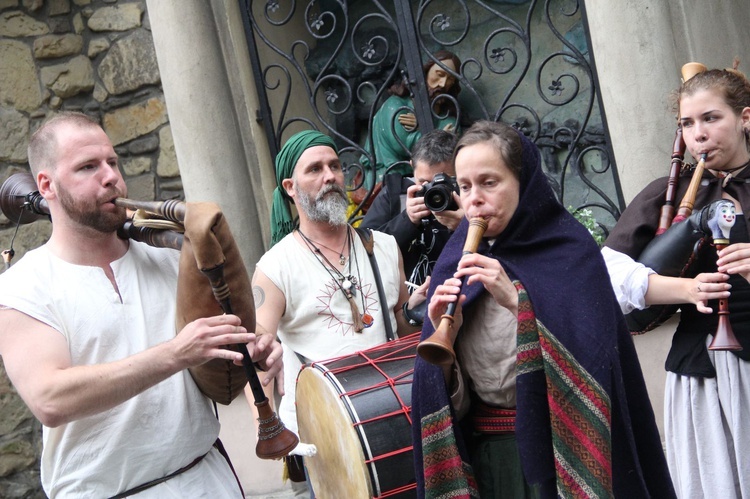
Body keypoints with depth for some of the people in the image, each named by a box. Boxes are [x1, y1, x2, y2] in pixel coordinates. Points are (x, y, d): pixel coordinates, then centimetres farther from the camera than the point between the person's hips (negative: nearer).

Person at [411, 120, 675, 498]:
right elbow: (448, 396, 1)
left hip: (560, 448, -3)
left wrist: (517, 299, -25)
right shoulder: (455, 262, 4)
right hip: (482, 453, 3)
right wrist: (445, 334, -17)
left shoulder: (569, 248, -5)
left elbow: (591, 355, -18)